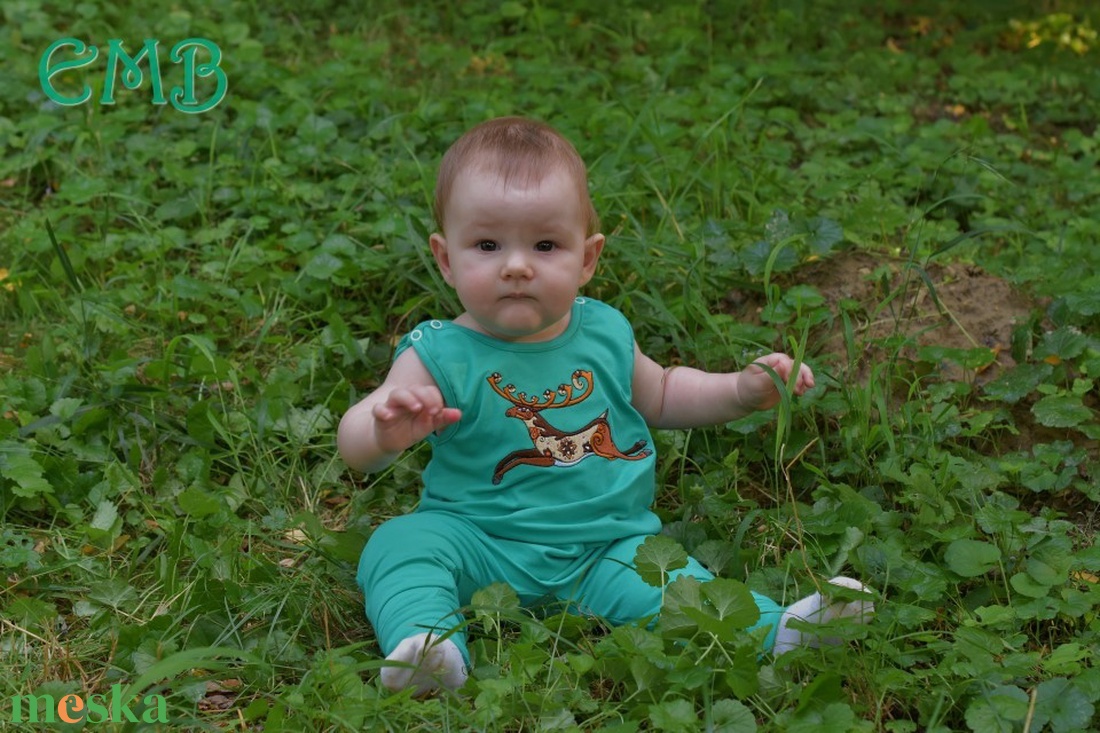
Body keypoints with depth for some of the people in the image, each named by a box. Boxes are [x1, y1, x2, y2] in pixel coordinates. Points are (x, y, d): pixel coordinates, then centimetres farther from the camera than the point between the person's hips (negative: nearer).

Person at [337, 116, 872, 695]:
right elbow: (354, 446, -13)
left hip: (604, 546, 2)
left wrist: (743, 391, 10)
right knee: (401, 544, -26)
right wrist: (387, 432, -38)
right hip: (478, 542, -1)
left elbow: (659, 396, 24)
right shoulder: (441, 355, -8)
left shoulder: (604, 332, 4)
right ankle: (426, 644, -41)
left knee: (672, 589, -25)